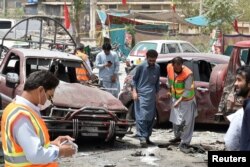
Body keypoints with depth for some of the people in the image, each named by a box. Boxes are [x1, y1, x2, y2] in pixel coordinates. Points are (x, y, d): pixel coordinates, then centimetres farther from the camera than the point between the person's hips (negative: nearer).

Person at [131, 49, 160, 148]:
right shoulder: (141, 66, -5)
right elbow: (134, 79, 1)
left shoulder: (157, 68, 8)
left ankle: (147, 137, 16)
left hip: (151, 96, 5)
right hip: (141, 95, -5)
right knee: (141, 117, -12)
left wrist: (157, 93, 17)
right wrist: (134, 91, -8)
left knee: (150, 117, 7)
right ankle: (142, 138, -16)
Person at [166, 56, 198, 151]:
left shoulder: (188, 73, -31)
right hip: (175, 98, 6)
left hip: (187, 100, -6)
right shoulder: (169, 68, -15)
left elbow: (187, 90, -29)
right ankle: (178, 137, 40)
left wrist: (179, 101, -36)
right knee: (175, 119, 20)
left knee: (186, 122, -4)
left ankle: (185, 142, 5)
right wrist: (170, 91, 14)